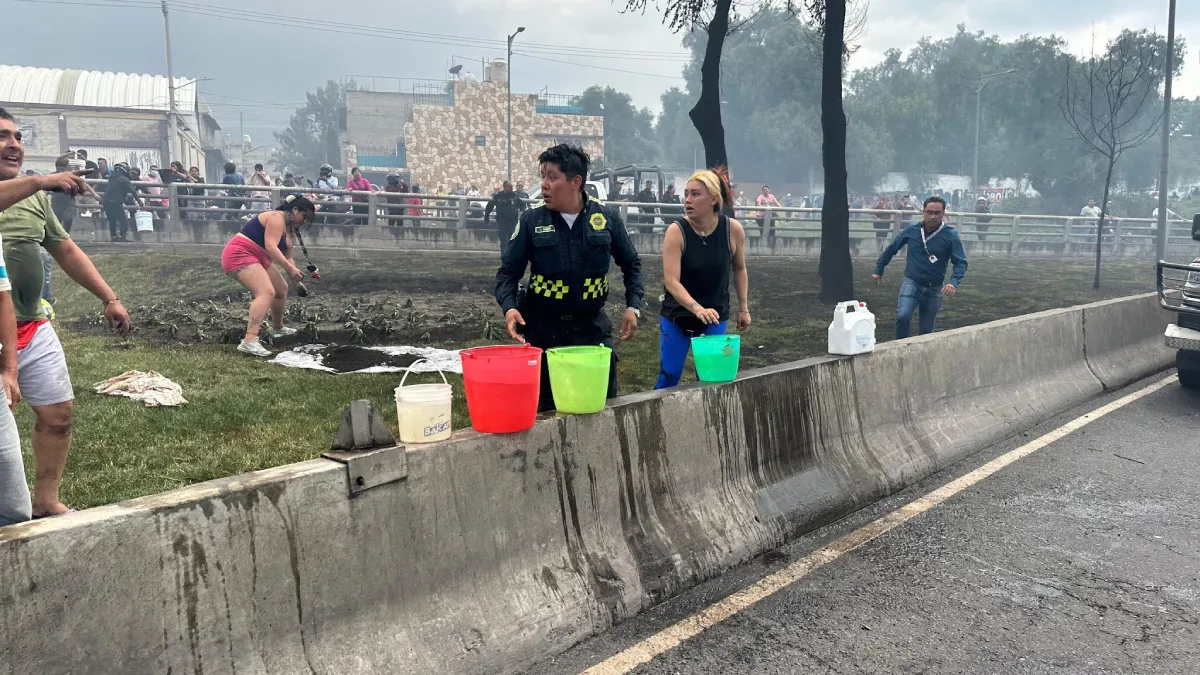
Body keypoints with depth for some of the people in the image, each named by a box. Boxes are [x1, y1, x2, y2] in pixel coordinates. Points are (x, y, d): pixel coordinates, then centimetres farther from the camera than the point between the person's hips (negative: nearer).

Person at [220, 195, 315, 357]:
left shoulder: (290, 229, 16)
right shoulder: (277, 218, -14)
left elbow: (287, 257, 15)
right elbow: (271, 247, -26)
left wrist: (296, 276, -2)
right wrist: (290, 268, -28)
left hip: (257, 258, 11)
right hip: (239, 254, -11)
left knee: (281, 288, 25)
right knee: (267, 292, -28)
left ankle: (278, 328, 47)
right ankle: (249, 342, -41)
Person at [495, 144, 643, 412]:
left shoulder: (608, 218, -2)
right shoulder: (531, 221, -5)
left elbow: (631, 264, 11)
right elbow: (508, 271, 1)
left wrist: (633, 306, -1)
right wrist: (509, 307, -16)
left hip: (592, 326, 1)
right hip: (543, 328, -1)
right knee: (544, 409, 7)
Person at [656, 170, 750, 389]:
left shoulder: (733, 229, -11)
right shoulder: (676, 231, -19)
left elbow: (739, 269, 8)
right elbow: (671, 281, -26)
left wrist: (743, 308, 8)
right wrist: (697, 308, -41)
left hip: (715, 316, 2)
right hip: (677, 315, -2)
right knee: (668, 376, 2)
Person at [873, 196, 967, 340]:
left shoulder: (950, 235, -10)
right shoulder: (911, 230, -5)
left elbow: (961, 263, -11)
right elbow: (891, 249, 9)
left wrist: (953, 282, -29)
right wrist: (879, 270, 13)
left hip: (935, 288, 0)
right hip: (912, 283, 0)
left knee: (926, 330, 9)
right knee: (903, 316, -24)